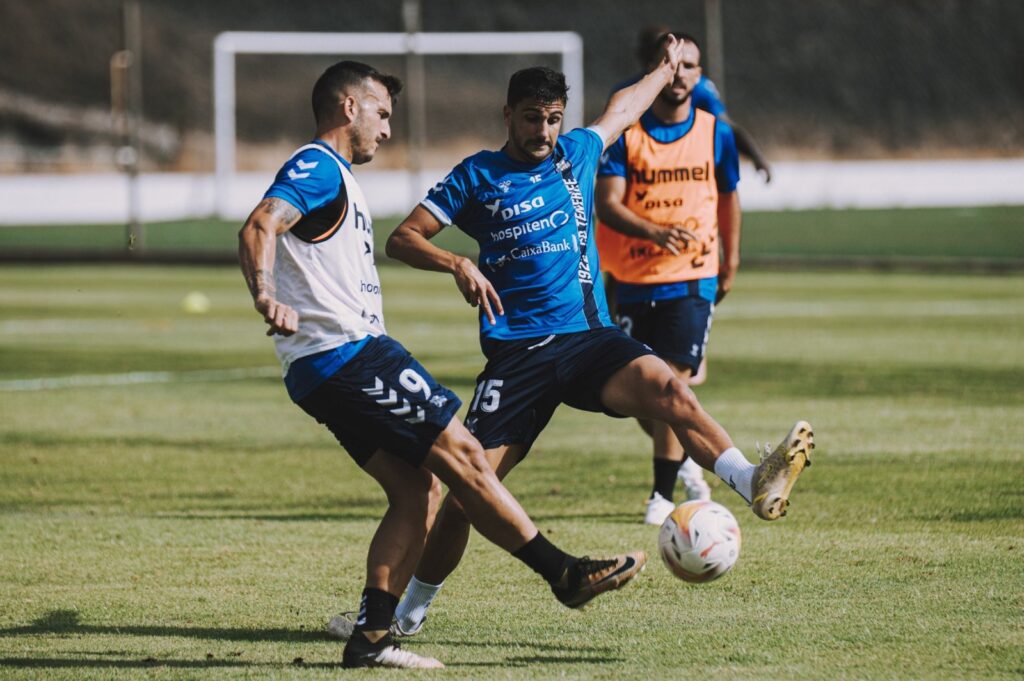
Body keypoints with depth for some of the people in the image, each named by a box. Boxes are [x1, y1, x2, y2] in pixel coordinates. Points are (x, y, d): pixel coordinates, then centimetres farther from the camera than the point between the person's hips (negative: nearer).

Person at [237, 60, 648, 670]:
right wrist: (268, 298, -44)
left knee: (419, 489, 5)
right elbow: (261, 227, -26)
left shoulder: (333, 176, 25)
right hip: (348, 352, -11)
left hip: (324, 372, 11)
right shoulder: (318, 168, -8)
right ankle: (565, 573, -1)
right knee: (462, 455, -6)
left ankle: (371, 636, -1)